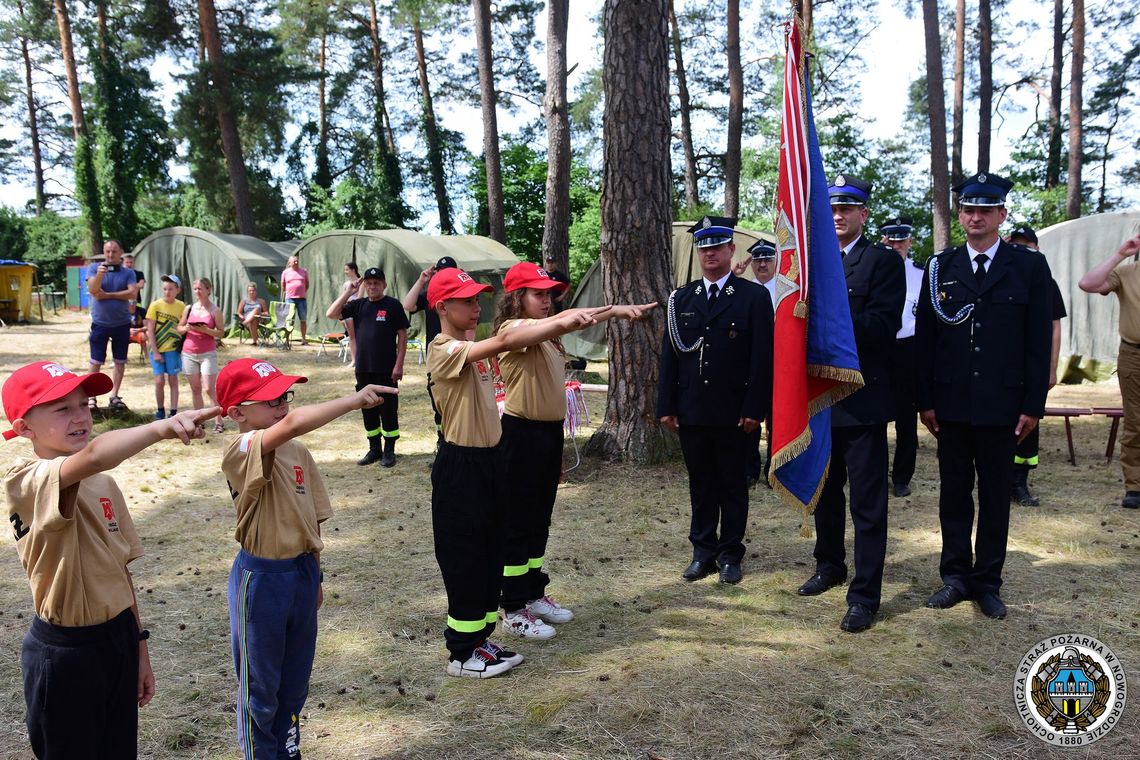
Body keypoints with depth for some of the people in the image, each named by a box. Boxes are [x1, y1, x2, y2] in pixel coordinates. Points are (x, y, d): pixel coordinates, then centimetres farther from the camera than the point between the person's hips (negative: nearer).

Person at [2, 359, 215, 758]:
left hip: (119, 639, 6)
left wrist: (139, 646, 11)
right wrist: (162, 427, -53)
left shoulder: (105, 485, 4)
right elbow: (94, 456, -43)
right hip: (63, 652, -6)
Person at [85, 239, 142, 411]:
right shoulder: (94, 268, -2)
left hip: (122, 324, 2)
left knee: (120, 362, 8)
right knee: (95, 363, 1)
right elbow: (92, 290, -15)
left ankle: (114, 397, 17)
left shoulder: (128, 272, 0)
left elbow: (132, 294, -13)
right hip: (100, 324, -2)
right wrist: (99, 274, -33)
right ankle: (91, 397, 8)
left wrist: (107, 295, -13)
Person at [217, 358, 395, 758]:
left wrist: (314, 574, 14)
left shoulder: (298, 452, 1)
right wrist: (355, 399, -39)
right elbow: (294, 423, -42)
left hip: (302, 571, 7)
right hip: (261, 578, -6)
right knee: (260, 683, 13)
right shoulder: (241, 451, -22)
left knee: (296, 677, 21)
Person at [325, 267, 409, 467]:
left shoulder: (393, 305, -3)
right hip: (363, 369, 5)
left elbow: (402, 336, -5)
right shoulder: (358, 305, 9)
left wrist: (399, 364, -11)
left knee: (388, 411, 2)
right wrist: (348, 292, -5)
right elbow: (331, 314, -1)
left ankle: (389, 451, 12)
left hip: (386, 370, -5)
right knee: (368, 411, 11)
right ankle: (374, 449, 22)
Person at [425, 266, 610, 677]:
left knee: (491, 553, 16)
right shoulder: (443, 350, -20)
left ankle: (481, 639, 30)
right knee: (464, 559, 2)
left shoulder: (475, 345, 14)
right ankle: (462, 653, 16)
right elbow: (504, 342, -32)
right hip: (460, 464, -9)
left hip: (490, 458, 9)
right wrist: (562, 322, -39)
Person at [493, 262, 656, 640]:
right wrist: (614, 310, -46)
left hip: (550, 431, 9)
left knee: (540, 519, 17)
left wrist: (557, 445, 20)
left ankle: (534, 595, 30)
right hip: (522, 434, -9)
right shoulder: (512, 329, -16)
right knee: (517, 522, 0)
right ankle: (513, 611, 10)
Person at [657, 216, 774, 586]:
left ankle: (730, 555, 19)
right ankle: (703, 552, 22)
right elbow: (669, 354, 8)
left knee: (733, 486, 8)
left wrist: (755, 409, -10)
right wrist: (666, 406, 2)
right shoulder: (681, 298, 9)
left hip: (733, 413, -3)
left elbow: (763, 357, -5)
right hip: (691, 413, 3)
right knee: (700, 485, 11)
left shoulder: (754, 296, -1)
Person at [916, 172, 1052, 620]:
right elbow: (924, 339, 4)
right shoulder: (940, 268, 5)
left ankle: (987, 581, 20)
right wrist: (925, 400, 0)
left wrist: (1033, 404, -5)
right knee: (954, 494, 9)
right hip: (951, 403, 1)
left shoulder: (1029, 267, 2)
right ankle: (956, 576, 21)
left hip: (1002, 405, -1)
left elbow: (1038, 342, 0)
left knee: (996, 496, 8)